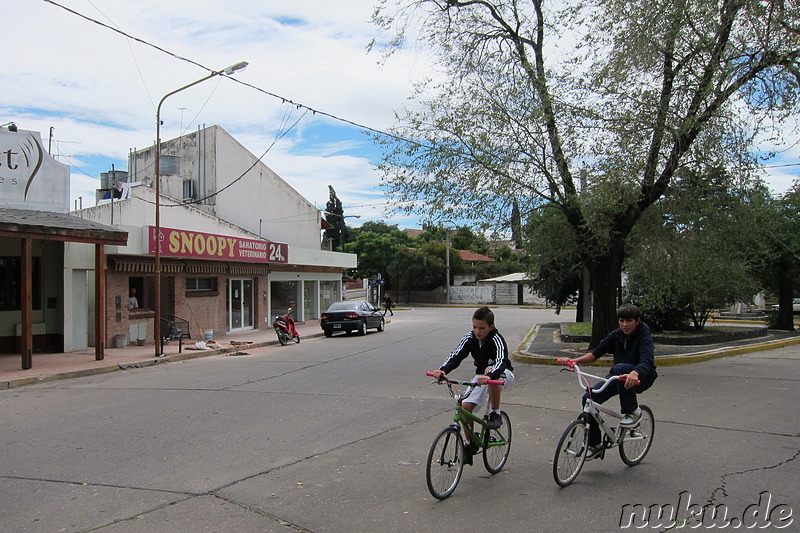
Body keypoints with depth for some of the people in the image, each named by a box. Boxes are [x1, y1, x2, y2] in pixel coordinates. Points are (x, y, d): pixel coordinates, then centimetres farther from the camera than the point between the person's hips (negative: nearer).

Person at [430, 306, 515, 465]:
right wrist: (443, 370, -45)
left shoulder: (496, 339, -28)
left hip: (503, 374, -5)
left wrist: (490, 375, -67)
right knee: (465, 406, -14)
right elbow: (456, 355, -25)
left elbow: (500, 361, -45)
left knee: (490, 371, -40)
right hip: (481, 376, 5)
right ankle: (469, 444, 8)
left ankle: (495, 414, -23)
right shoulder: (470, 338, -14)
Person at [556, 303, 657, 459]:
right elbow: (597, 352, -6)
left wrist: (634, 373, -56)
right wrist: (574, 360, -23)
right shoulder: (617, 334, -1)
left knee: (619, 368, -39)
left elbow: (646, 361, -33)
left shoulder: (644, 337, -16)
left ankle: (632, 410, -19)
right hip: (619, 376, 6)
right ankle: (594, 444, 0)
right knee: (589, 398, -15)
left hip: (641, 377, -6)